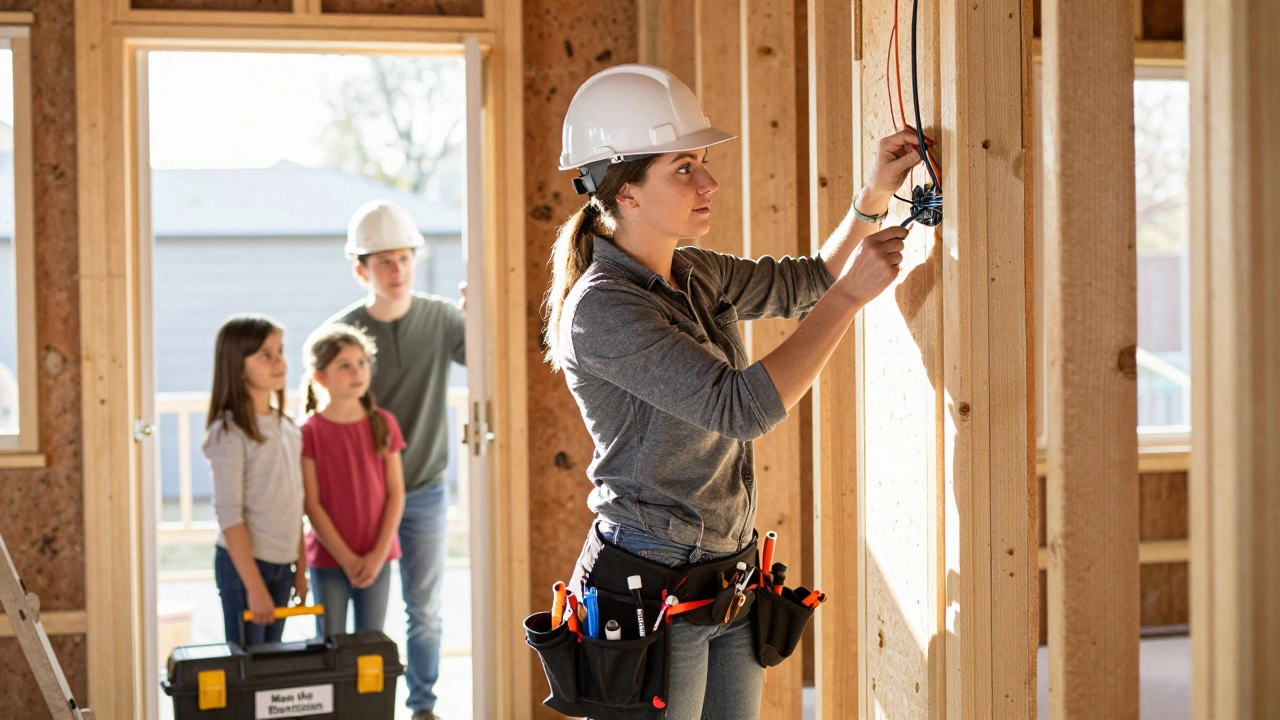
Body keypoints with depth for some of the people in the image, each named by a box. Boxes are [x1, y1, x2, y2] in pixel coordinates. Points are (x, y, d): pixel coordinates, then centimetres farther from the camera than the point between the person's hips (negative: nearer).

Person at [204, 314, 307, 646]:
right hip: (243, 563, -7)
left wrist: (301, 567, 12)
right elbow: (229, 516, -16)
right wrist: (254, 586, -18)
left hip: (282, 565, 7)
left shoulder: (287, 428, 8)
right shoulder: (230, 432, -13)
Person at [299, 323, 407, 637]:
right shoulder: (310, 432, -7)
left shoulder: (383, 424, 2)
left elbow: (396, 493, 1)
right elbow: (312, 504, -8)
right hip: (329, 559, -2)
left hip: (376, 559, 3)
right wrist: (346, 559, -11)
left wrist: (379, 553, -8)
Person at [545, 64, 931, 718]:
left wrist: (873, 197, 6)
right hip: (649, 590, -8)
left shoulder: (696, 274, 6)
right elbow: (741, 407, -26)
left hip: (729, 583, 8)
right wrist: (851, 293, -22)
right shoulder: (600, 308, -20)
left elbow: (803, 282, 22)